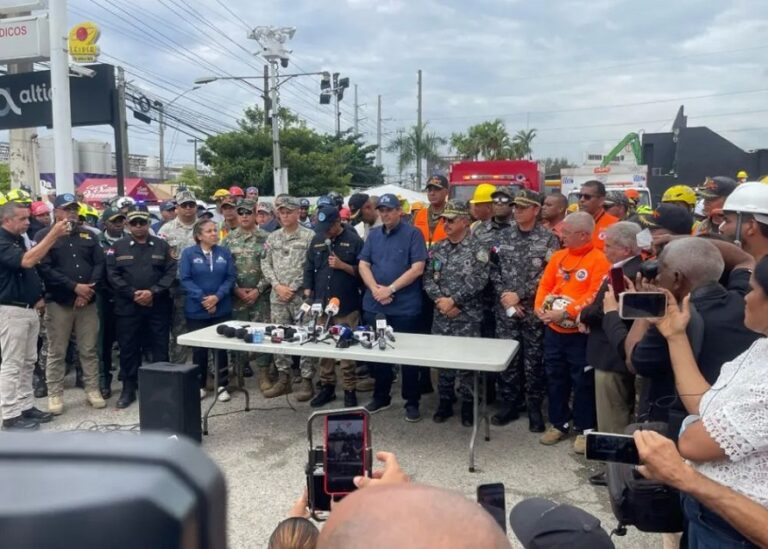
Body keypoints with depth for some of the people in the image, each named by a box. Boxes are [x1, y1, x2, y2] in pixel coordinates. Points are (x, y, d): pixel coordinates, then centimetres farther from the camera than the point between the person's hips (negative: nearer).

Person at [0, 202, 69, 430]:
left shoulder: (19, 240, 15)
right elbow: (27, 261, -30)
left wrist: (38, 296, 10)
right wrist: (53, 235, -31)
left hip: (29, 309, 9)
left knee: (28, 362, 13)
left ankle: (26, 407, 21)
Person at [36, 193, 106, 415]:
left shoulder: (88, 235, 12)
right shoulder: (44, 236, 0)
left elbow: (100, 264, 5)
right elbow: (45, 269, -11)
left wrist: (89, 291, -9)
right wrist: (75, 287, -16)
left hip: (88, 302, 3)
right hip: (58, 302, -3)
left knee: (89, 350, 8)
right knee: (56, 352, 4)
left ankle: (93, 390, 17)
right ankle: (55, 394, 13)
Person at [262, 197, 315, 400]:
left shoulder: (309, 236, -4)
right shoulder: (273, 237, 11)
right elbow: (266, 264, 9)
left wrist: (292, 288, -12)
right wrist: (277, 285, -6)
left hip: (301, 295, -5)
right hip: (277, 296, 5)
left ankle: (307, 380, 9)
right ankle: (283, 378, 21)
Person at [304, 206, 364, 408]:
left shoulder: (354, 240, -4)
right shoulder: (317, 240, 10)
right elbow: (309, 269, 14)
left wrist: (342, 265, -16)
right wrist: (308, 295, 5)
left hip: (346, 306, -4)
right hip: (321, 304, 5)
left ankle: (349, 390, 12)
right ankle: (327, 386, 23)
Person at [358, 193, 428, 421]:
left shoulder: (413, 234, -5)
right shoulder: (373, 235, 11)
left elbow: (418, 268, -12)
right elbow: (363, 265, 6)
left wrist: (391, 289, -15)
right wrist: (375, 289, -11)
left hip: (405, 307, -5)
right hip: (374, 305, 5)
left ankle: (412, 401, 17)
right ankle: (381, 396, 28)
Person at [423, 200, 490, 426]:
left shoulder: (477, 249, -6)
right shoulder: (437, 249, 9)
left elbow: (478, 282, -14)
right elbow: (428, 279, 5)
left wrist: (453, 300, -16)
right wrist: (440, 301, -11)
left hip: (468, 317, -4)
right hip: (441, 316, 5)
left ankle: (467, 405, 18)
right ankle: (445, 402, 25)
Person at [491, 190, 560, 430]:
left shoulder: (548, 238, -3)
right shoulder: (504, 236, 7)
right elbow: (494, 269, 5)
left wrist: (520, 295, -14)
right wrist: (504, 295, -8)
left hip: (535, 309, -3)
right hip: (505, 308, 3)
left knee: (534, 359, 5)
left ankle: (534, 407, 18)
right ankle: (509, 403, 22)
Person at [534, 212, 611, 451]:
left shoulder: (599, 260, -11)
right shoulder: (558, 256, 9)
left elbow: (595, 296, -19)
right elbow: (545, 285, 10)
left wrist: (565, 313, -25)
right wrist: (540, 307, -8)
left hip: (580, 333, -6)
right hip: (553, 331, 6)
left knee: (583, 382, 5)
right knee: (555, 378, 14)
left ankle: (584, 429, 20)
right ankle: (558, 424, 28)